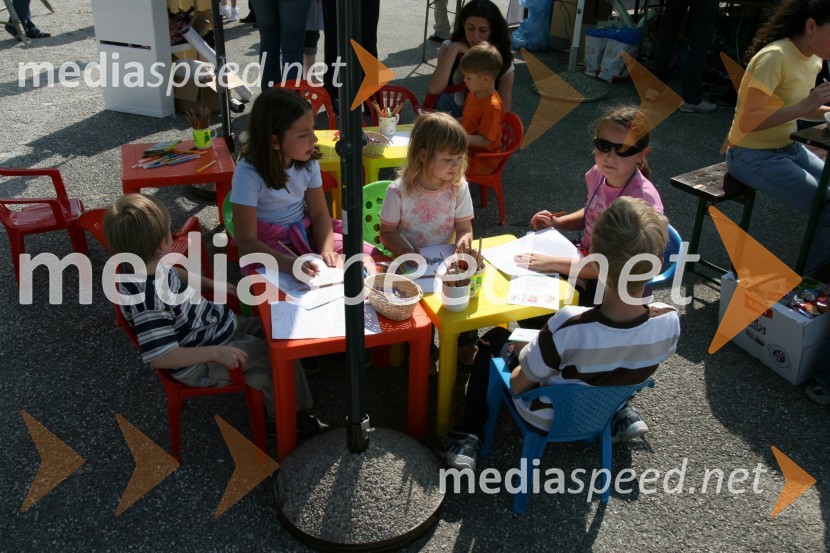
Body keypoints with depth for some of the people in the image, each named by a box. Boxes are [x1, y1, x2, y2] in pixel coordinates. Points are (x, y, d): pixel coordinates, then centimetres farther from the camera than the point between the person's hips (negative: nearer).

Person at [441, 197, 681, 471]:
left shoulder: (569, 328, -40)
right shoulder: (669, 322, -27)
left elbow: (517, 385, -23)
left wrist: (521, 352, -1)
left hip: (549, 418, -4)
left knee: (493, 339, 19)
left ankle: (467, 437, 16)